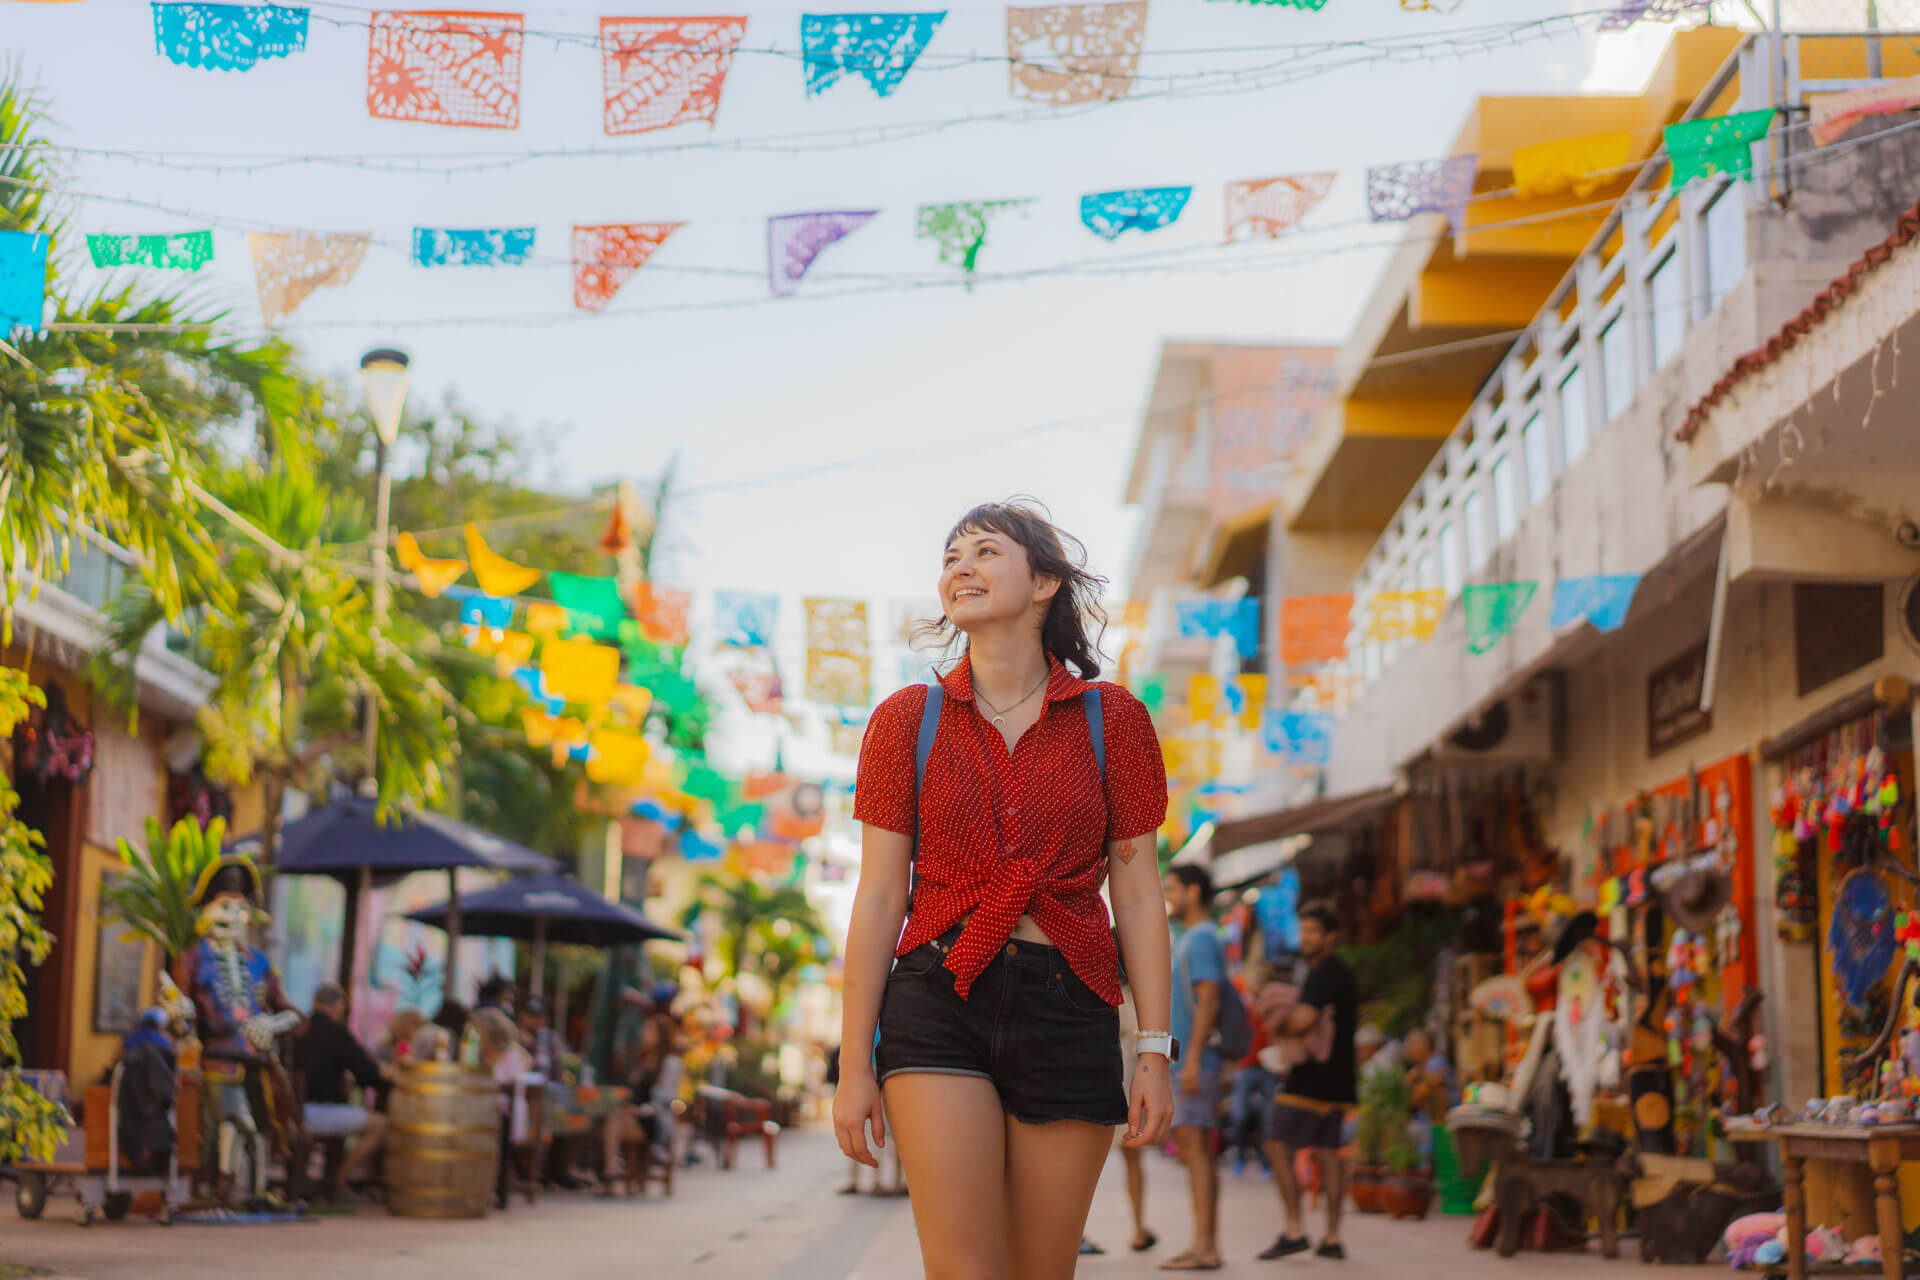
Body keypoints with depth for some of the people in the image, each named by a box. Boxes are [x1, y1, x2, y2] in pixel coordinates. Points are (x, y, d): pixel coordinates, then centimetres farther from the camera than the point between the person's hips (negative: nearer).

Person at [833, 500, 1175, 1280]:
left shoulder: (1112, 719, 6)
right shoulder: (907, 719, 6)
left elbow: (1137, 894, 6)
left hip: (1068, 1008, 1)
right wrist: (854, 1064, 1)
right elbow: (878, 898, 5)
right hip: (941, 1001, 0)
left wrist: (1155, 1051, 0)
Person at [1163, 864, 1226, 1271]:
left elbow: (1208, 1000, -19)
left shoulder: (1202, 939, -10)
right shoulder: (1188, 939, 21)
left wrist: (1193, 1059, -24)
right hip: (1184, 1061, 10)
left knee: (1194, 1146, -12)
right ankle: (1206, 1245, 11)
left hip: (1196, 1059, -10)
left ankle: (1204, 1247, -13)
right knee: (1190, 1147, 9)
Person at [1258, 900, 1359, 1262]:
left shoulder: (1323, 973, -13)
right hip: (1337, 1079, 10)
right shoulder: (1343, 972, 19)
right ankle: (1332, 1237, 7)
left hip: (1310, 1079, -10)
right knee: (1327, 1152, 9)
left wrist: (1277, 1027, -5)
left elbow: (1303, 1020, -24)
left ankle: (1294, 1230, -9)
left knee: (1279, 1146, -5)